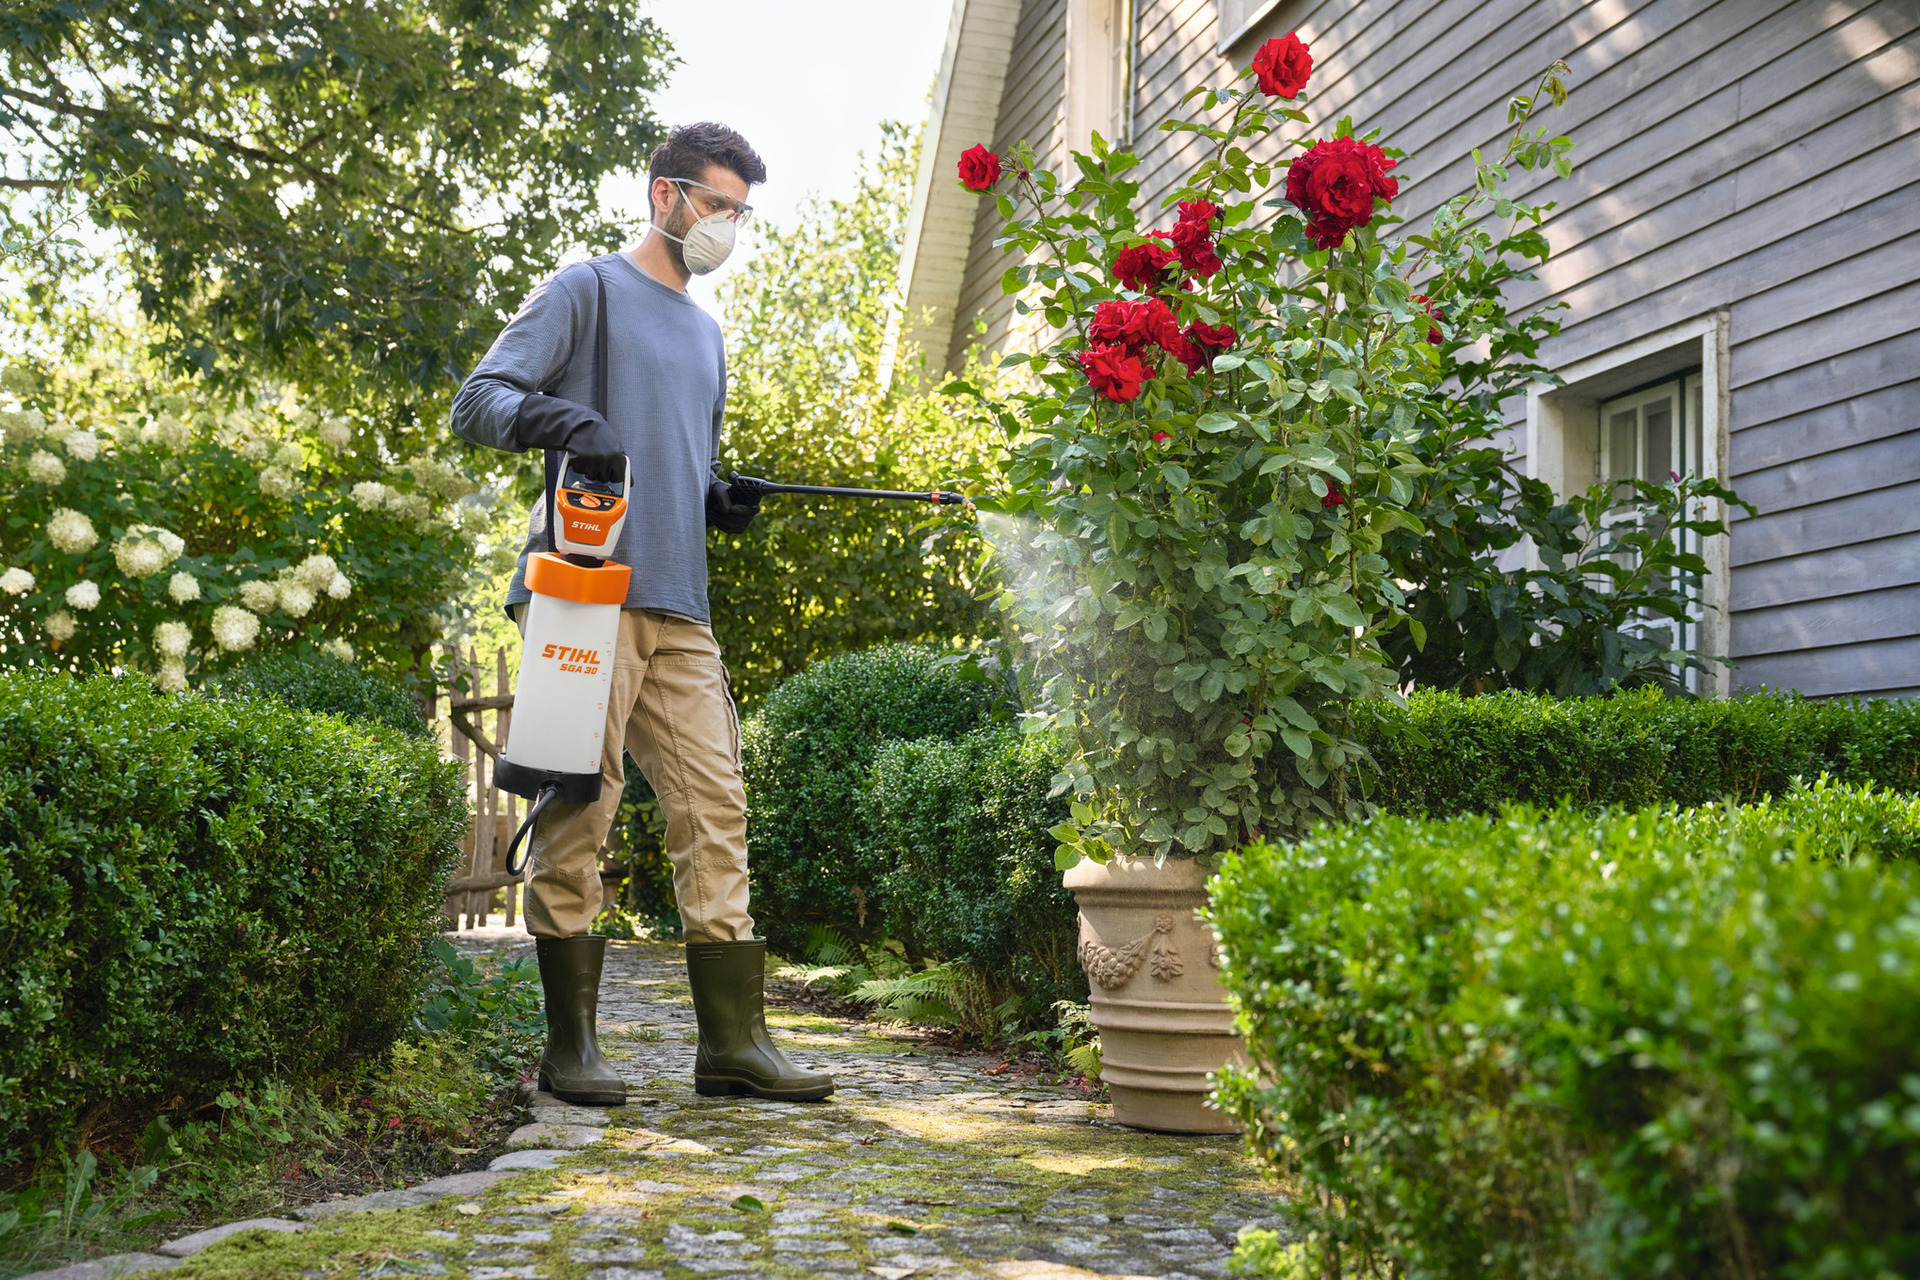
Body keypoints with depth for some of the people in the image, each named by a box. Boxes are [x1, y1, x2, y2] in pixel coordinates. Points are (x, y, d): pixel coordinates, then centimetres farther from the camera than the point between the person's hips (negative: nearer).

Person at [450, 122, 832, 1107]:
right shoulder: (588, 289, 6)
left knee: (715, 807, 1)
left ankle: (733, 1039, 3)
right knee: (579, 809, -6)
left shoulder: (704, 331, 27)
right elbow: (477, 402, -3)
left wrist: (720, 500, 11)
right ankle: (571, 1043, 2)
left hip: (679, 606, 7)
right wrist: (564, 418, -22)